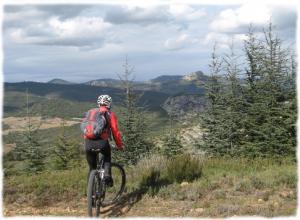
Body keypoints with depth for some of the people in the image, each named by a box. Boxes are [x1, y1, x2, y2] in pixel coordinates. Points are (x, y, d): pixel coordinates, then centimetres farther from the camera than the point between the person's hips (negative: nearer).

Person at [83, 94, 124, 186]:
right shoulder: (110, 114, 11)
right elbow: (115, 131, 7)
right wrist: (120, 145, 18)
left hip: (88, 143, 3)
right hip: (102, 142, -3)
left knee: (91, 168, 19)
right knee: (107, 157, 30)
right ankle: (107, 176, 8)